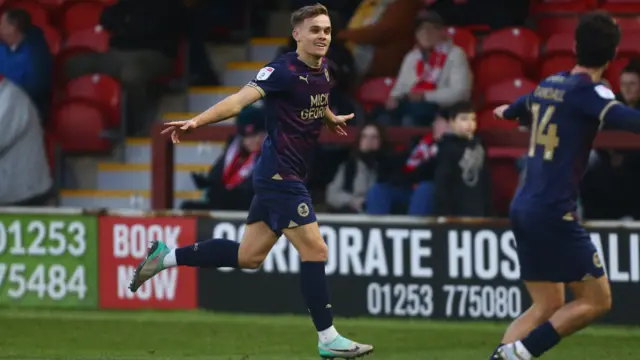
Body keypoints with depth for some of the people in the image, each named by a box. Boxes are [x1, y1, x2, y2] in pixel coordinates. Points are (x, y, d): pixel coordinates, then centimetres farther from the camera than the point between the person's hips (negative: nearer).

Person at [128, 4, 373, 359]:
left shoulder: (322, 70, 9)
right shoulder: (285, 70, -17)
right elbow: (239, 100, -27)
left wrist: (330, 119, 30)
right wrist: (197, 121, -38)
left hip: (281, 176, 9)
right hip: (279, 173, -9)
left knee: (248, 256, 13)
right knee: (315, 250, -8)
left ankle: (167, 256, 23)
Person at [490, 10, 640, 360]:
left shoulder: (550, 84, 13)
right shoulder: (586, 92, -12)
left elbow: (523, 105, 37)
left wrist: (507, 111, 61)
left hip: (523, 209, 9)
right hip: (554, 213, -9)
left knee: (547, 306, 13)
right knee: (596, 299, -1)